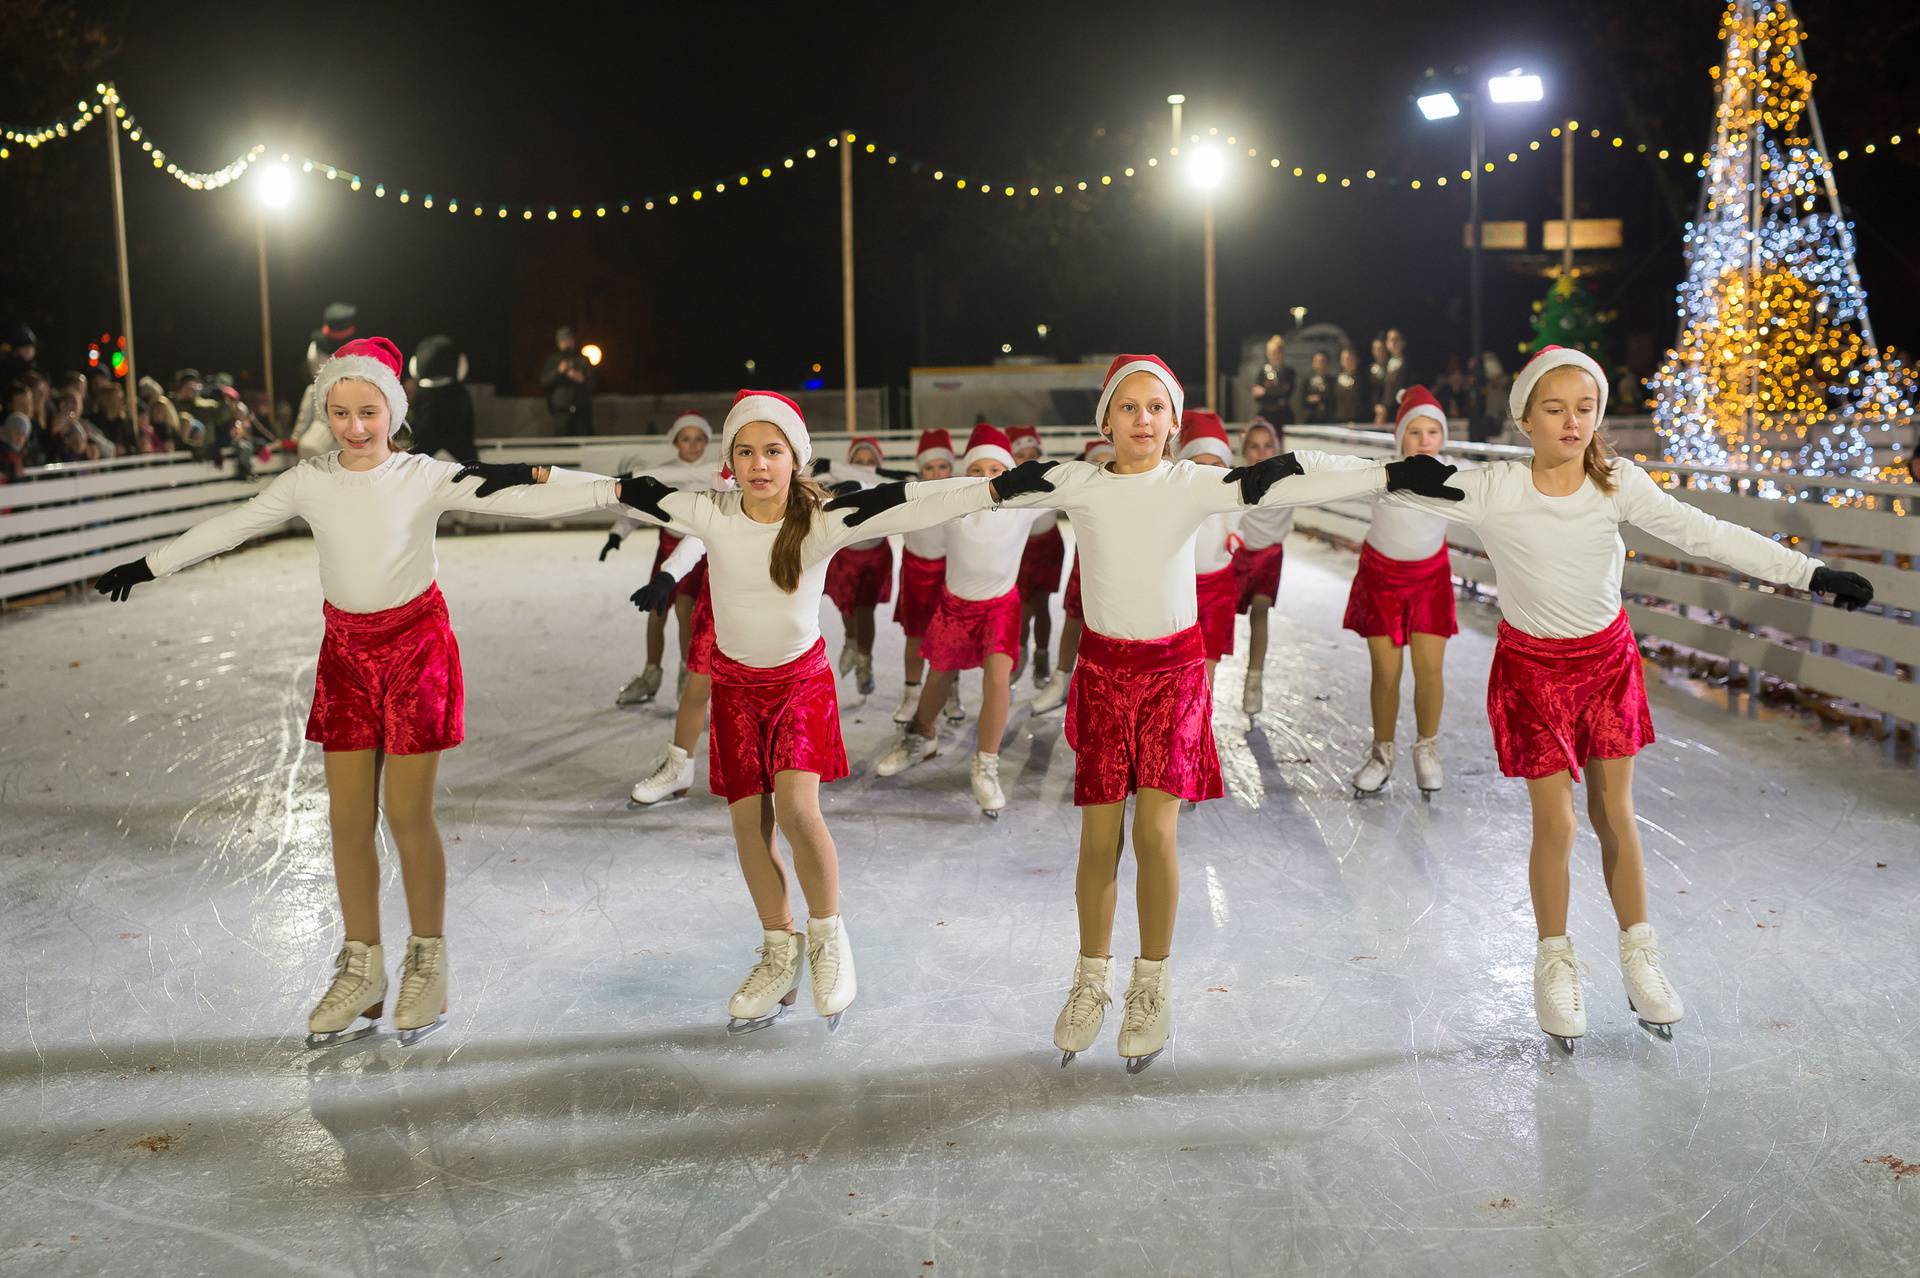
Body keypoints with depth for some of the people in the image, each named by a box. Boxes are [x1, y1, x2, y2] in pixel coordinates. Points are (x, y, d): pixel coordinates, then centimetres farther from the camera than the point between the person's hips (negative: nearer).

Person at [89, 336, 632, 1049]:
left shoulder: (426, 477, -9)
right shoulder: (309, 482, 1)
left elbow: (523, 501, -17)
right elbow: (229, 528, 11)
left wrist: (616, 490, -27)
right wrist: (147, 566, 17)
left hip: (416, 646, -4)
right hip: (346, 650, 4)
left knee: (407, 815, -1)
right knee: (349, 818, 6)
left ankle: (427, 968, 15)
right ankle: (361, 974, 19)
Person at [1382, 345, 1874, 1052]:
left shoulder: (1617, 483, -13)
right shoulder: (1495, 490, -20)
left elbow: (1705, 534, -13)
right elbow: (1404, 488, -18)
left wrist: (1809, 573, -15)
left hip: (1608, 656, 2)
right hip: (1532, 666, -2)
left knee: (1614, 810, 11)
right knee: (1555, 821, 0)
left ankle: (1639, 957, 27)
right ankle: (1556, 967, 20)